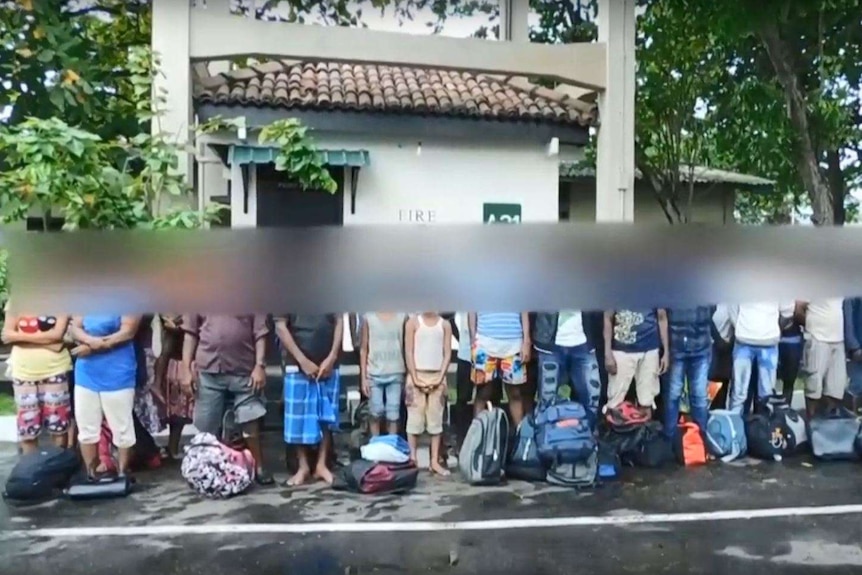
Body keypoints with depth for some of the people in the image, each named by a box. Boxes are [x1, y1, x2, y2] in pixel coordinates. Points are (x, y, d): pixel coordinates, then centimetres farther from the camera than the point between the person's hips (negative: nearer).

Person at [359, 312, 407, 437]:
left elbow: (406, 348, 3)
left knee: (393, 415, 3)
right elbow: (363, 349, 2)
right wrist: (363, 377, -1)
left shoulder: (402, 316, 1)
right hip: (374, 374, 0)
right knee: (376, 413, 5)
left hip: (396, 373, 0)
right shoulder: (368, 317, -1)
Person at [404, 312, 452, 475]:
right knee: (414, 419, -1)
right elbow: (409, 352, -3)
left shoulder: (445, 324, 6)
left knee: (436, 420, 5)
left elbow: (447, 354, 3)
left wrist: (440, 378, -7)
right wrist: (415, 379, -10)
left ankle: (435, 461, 10)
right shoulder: (413, 322, 1)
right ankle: (412, 459, 8)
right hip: (417, 375, -2)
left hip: (437, 377, 2)